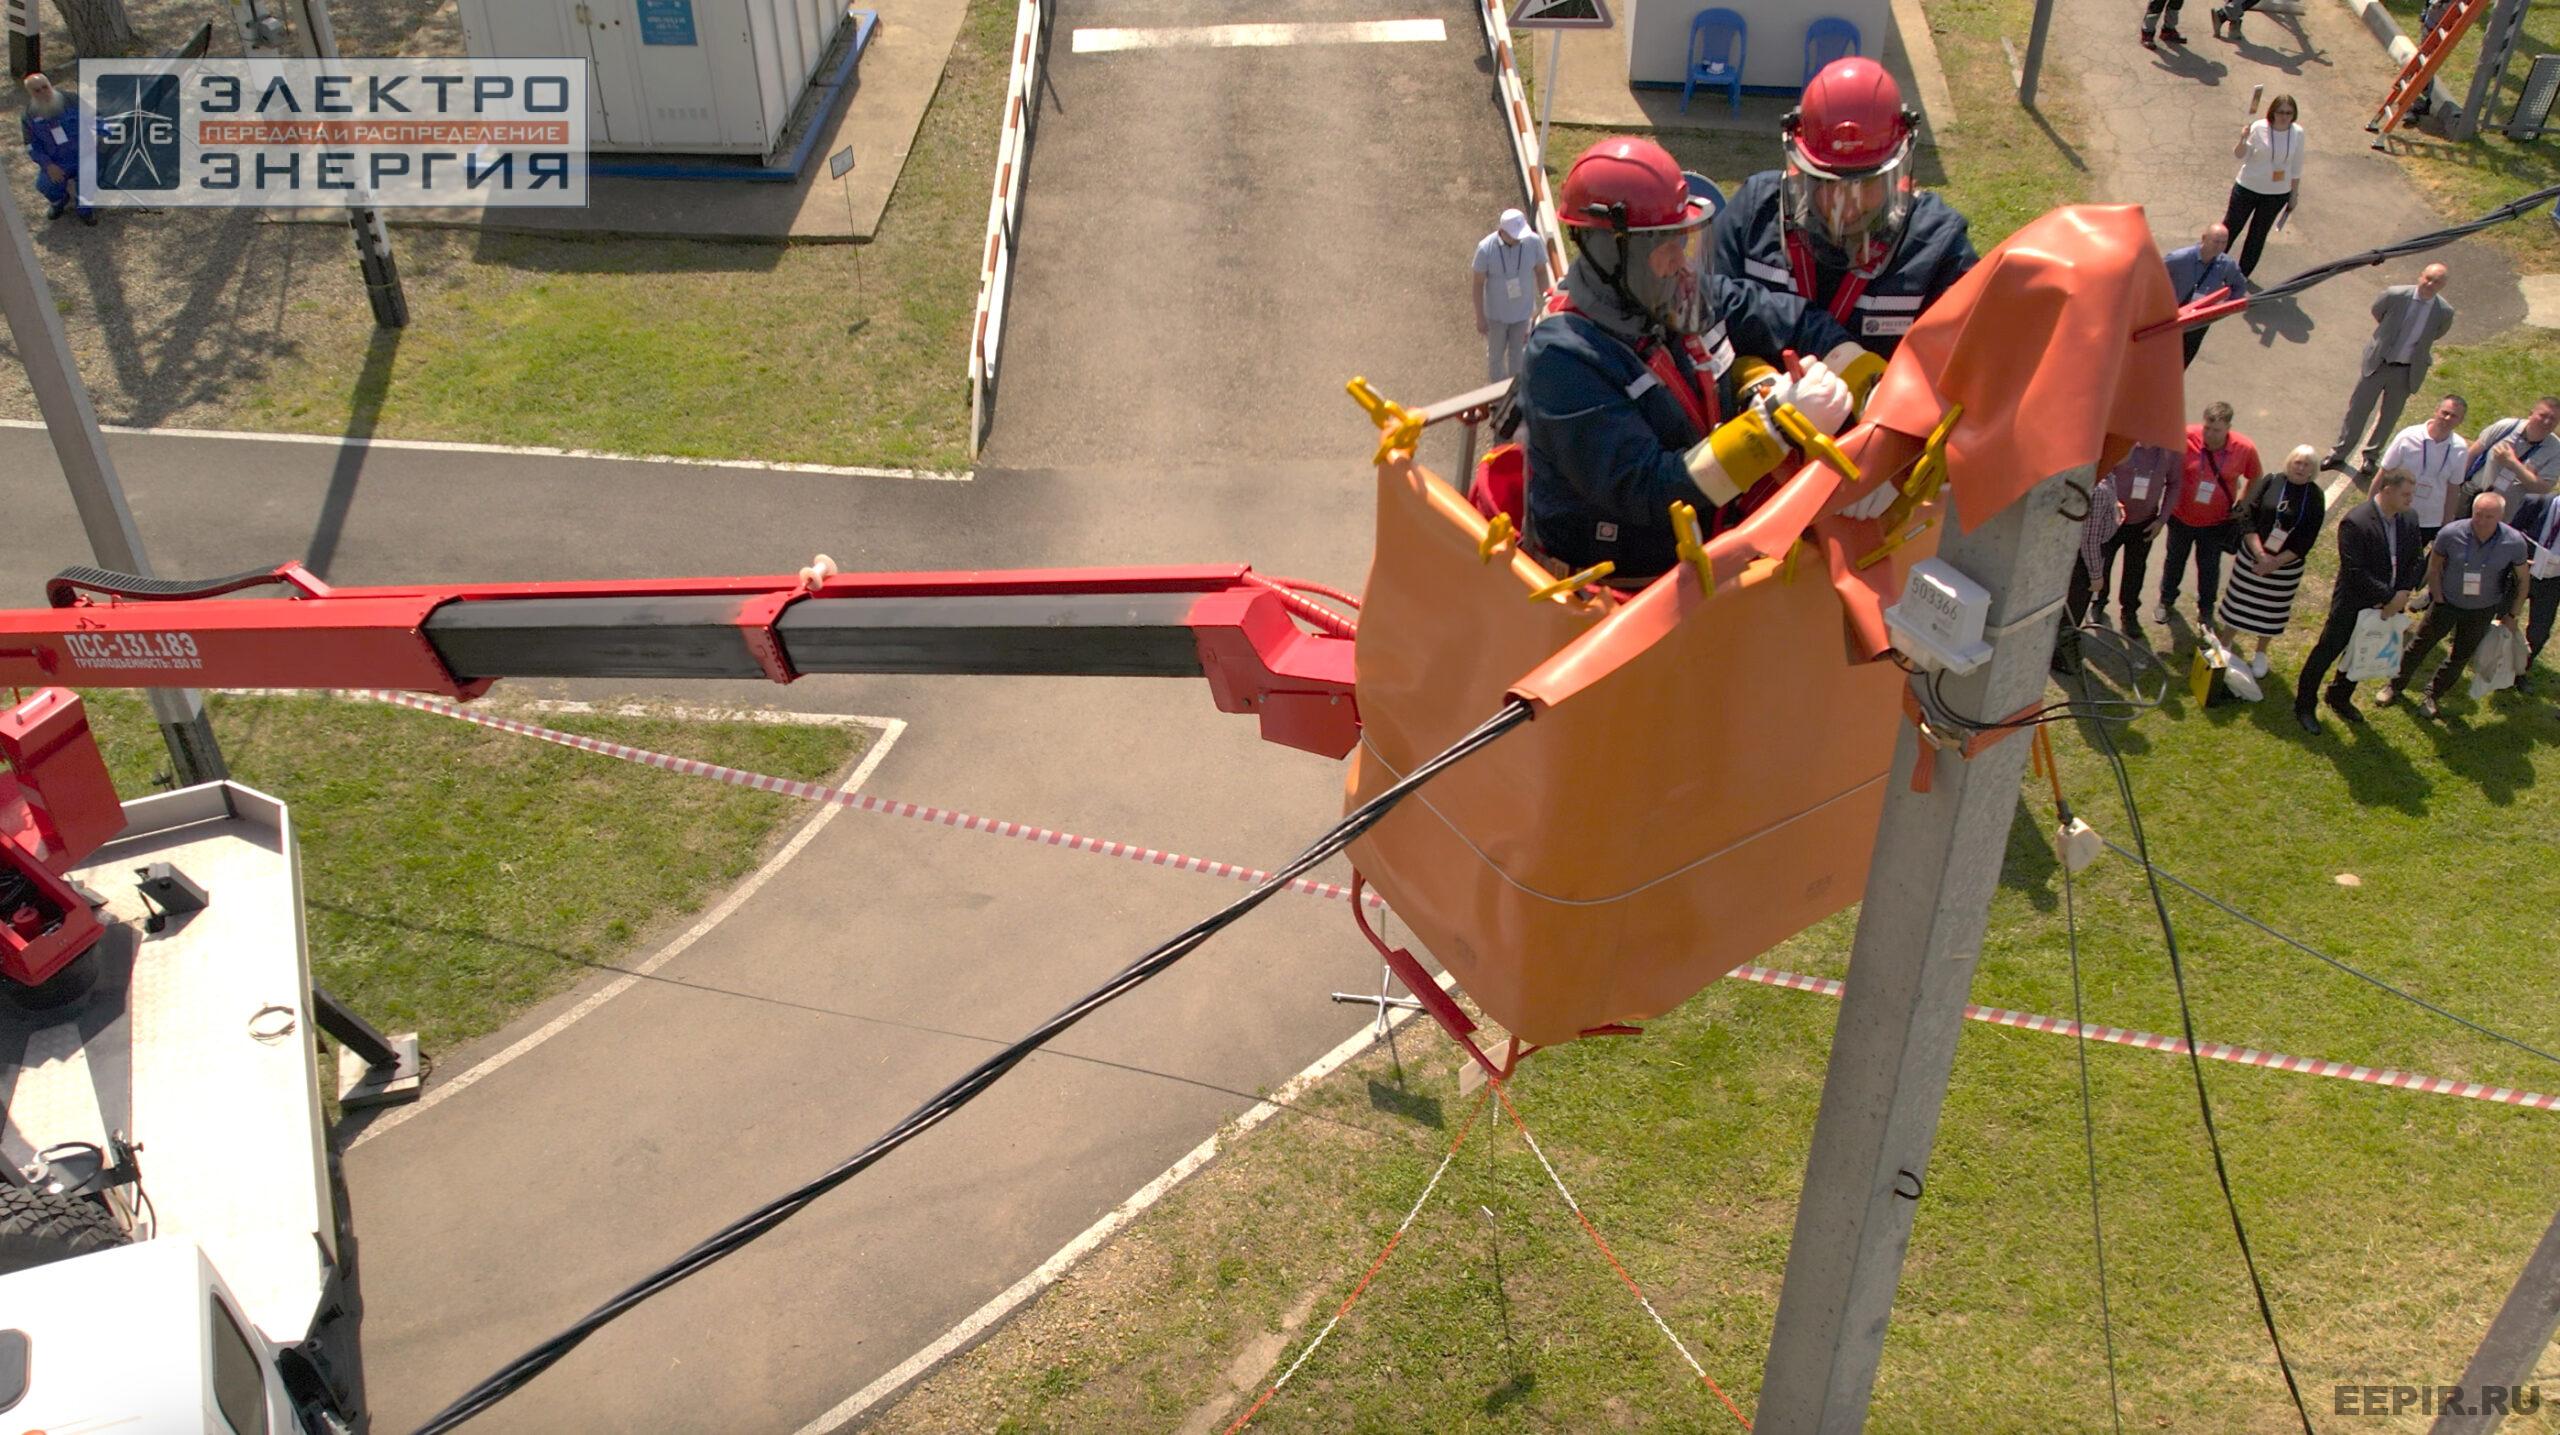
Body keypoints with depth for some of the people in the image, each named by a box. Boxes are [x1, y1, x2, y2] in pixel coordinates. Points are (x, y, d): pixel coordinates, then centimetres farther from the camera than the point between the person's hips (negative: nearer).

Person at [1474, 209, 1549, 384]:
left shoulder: (1534, 241, -21)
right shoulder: (1486, 248, -26)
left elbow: (1541, 271, -4)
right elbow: (1479, 283, -15)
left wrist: (1543, 304, 0)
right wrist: (1480, 318, -9)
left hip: (1523, 311, 1)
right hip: (1496, 313, -1)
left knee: (1518, 353, 20)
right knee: (1496, 354, 19)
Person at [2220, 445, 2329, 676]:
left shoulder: (2315, 497, -9)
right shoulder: (2271, 482, -10)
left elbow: (2306, 540, -10)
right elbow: (2247, 518, -13)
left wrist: (2276, 562, -17)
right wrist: (2260, 554, -21)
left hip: (2286, 565, 0)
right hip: (2251, 557, 0)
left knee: (2270, 611, 14)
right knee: (2240, 602, 13)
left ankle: (2260, 654, 34)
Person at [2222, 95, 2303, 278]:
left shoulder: (2297, 133, -6)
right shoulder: (2258, 128, -15)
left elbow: (2296, 166, 4)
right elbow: (2239, 156, -13)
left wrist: (2294, 193, 8)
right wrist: (2243, 139, -32)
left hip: (2277, 194, 3)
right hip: (2248, 188, -3)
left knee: (2258, 235, 13)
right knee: (2230, 228, 7)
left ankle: (2242, 276, 26)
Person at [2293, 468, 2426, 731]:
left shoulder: (2409, 523, -2)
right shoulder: (2355, 523, -24)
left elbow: (2417, 561, 4)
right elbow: (2355, 571, -26)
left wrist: (2402, 594, -11)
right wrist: (2389, 596, -24)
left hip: (2386, 605, 7)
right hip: (2352, 606, -7)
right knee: (2326, 653, 6)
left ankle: (2339, 698, 43)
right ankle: (2304, 706, 20)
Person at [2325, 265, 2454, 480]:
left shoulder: (2444, 312, -14)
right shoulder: (2395, 295, -17)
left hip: (2406, 371, 1)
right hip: (2378, 363, 0)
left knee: (2388, 417, 13)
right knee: (2358, 408, 10)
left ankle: (2370, 457, 31)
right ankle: (2338, 453, 25)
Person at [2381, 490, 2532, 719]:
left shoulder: (2515, 543, -24)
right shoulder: (2451, 533, -26)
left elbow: (2522, 580, -7)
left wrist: (2513, 615, -3)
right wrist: (2438, 599, -7)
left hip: (2481, 611, 1)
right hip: (2447, 603, -1)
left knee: (2461, 657, 16)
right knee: (2420, 645, 14)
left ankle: (2432, 695, 37)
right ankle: (2397, 685, 36)